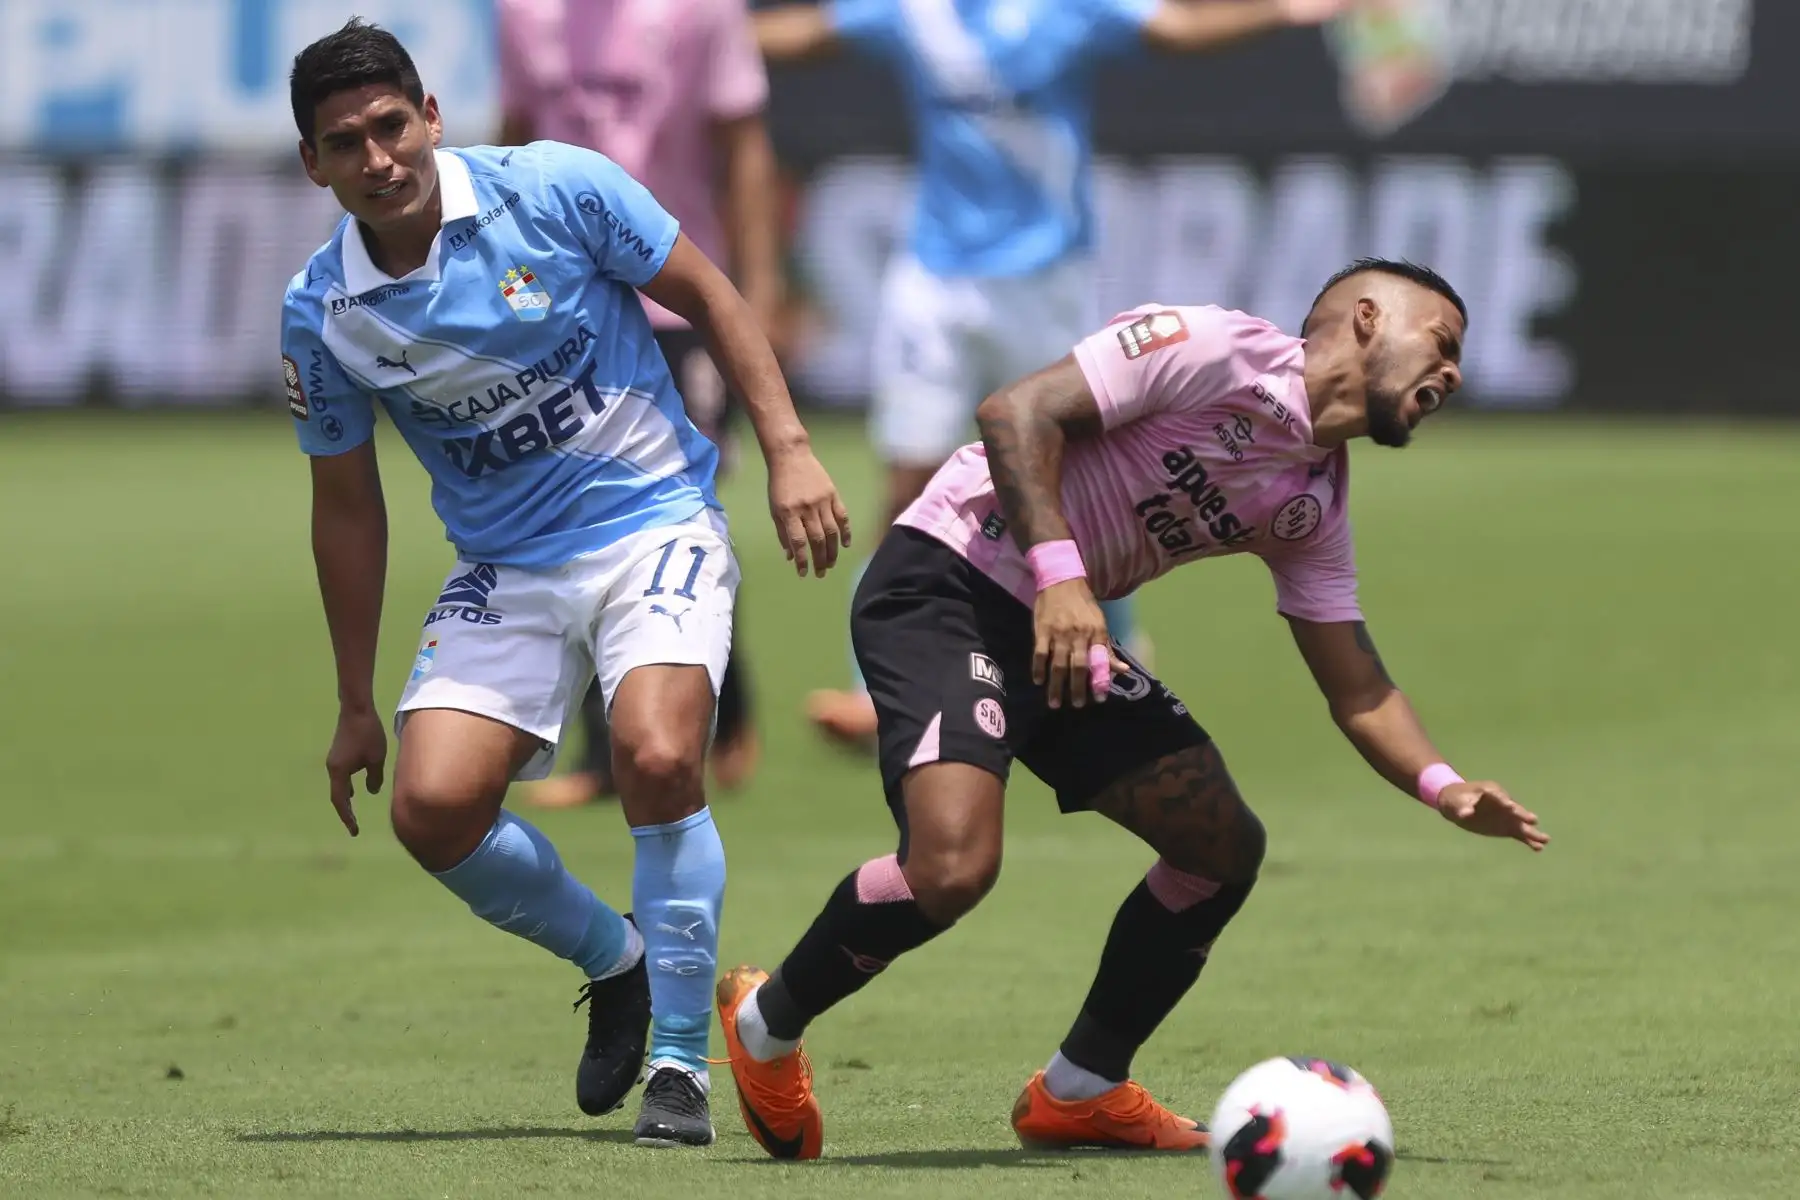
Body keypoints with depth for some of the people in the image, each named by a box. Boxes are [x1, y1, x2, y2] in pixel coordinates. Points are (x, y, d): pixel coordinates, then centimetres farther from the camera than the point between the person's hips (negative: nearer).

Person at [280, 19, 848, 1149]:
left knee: (658, 760, -27)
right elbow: (347, 505, 7)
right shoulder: (321, 312, -5)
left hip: (654, 522, -3)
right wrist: (357, 705, 11)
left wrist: (789, 450, -12)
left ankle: (682, 1058, -9)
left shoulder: (556, 189, -13)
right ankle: (614, 959, 15)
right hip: (506, 570, 3)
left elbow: (710, 295, -2)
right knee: (433, 805, -15)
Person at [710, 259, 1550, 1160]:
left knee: (1223, 846, 6)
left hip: (1064, 635, 9)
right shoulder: (1215, 348, -14)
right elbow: (1016, 412, -21)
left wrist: (1441, 787, -5)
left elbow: (1356, 689, 13)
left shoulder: (1314, 500, 11)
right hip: (946, 583, -9)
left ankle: (1079, 1093, 21)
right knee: (953, 865, -26)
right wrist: (1058, 573, -30)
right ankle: (767, 1024, 1)